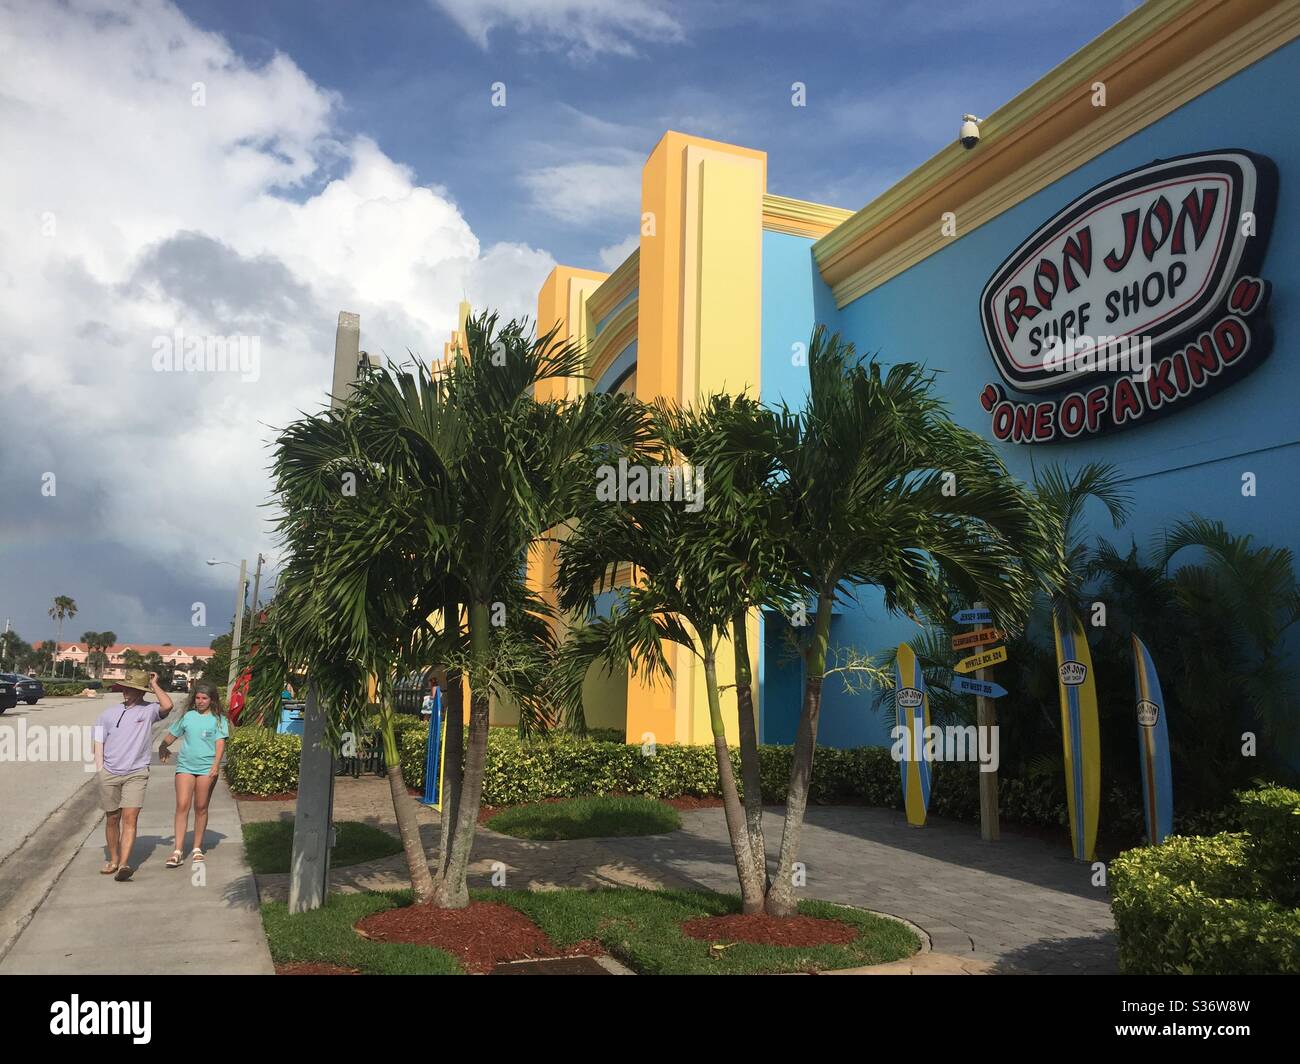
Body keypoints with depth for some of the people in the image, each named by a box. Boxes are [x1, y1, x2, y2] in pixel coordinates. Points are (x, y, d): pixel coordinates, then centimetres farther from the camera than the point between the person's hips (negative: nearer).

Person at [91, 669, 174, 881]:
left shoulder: (148, 710, -1)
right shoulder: (109, 713, 9)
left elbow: (167, 705, -22)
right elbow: (98, 742, 12)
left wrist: (154, 684, -8)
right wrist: (99, 768, 1)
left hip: (136, 774, -3)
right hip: (109, 774, 3)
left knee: (130, 818, -13)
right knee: (112, 818, 13)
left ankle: (124, 864, -19)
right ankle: (113, 860, 28)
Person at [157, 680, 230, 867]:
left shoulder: (218, 719, 2)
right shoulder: (188, 716, 10)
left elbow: (220, 743, -6)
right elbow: (172, 734, 24)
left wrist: (216, 765, -16)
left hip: (207, 767, -2)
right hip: (185, 765, 2)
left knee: (201, 808, 5)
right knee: (182, 805, -8)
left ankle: (197, 849, 17)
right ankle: (178, 851, -7)